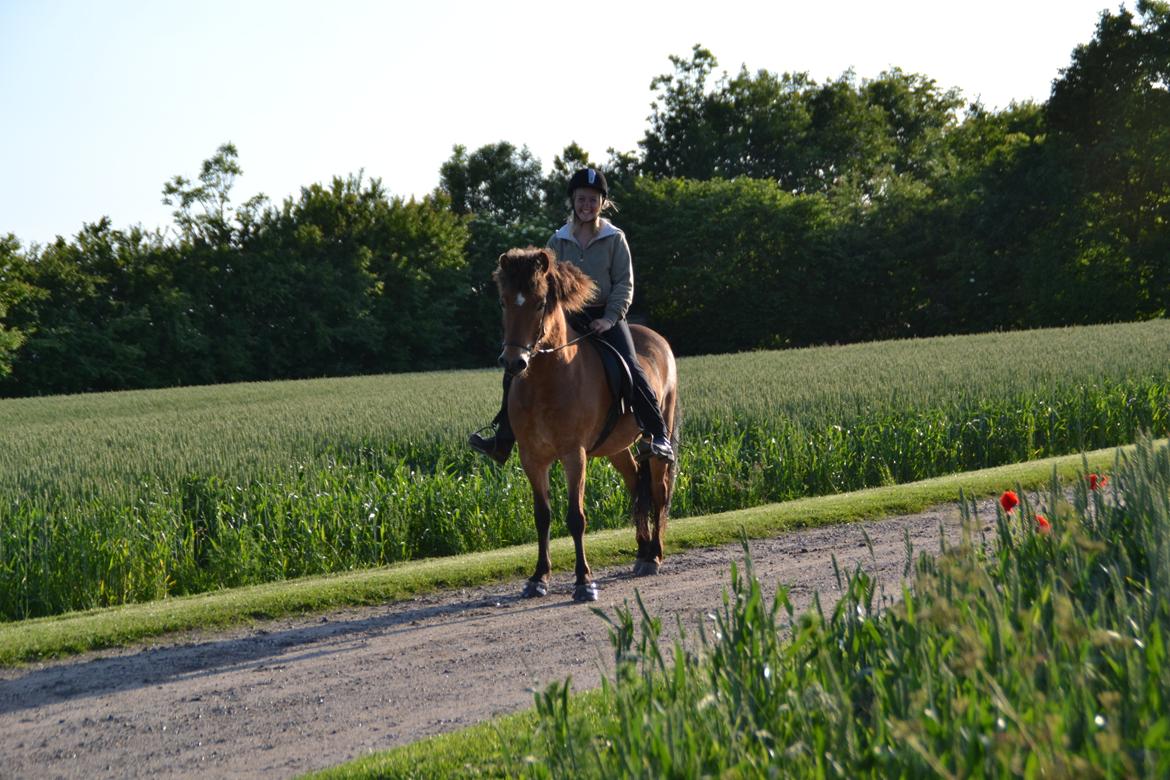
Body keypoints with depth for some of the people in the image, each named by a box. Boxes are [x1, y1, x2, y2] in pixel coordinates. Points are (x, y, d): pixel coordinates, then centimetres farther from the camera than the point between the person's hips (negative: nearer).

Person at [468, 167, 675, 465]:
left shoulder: (615, 239, 1)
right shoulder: (559, 241, 8)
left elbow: (624, 284, -2)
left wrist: (609, 319, -15)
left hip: (605, 316, -3)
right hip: (567, 318, 3)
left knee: (630, 370, -26)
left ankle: (659, 437, -20)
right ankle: (502, 442, 3)